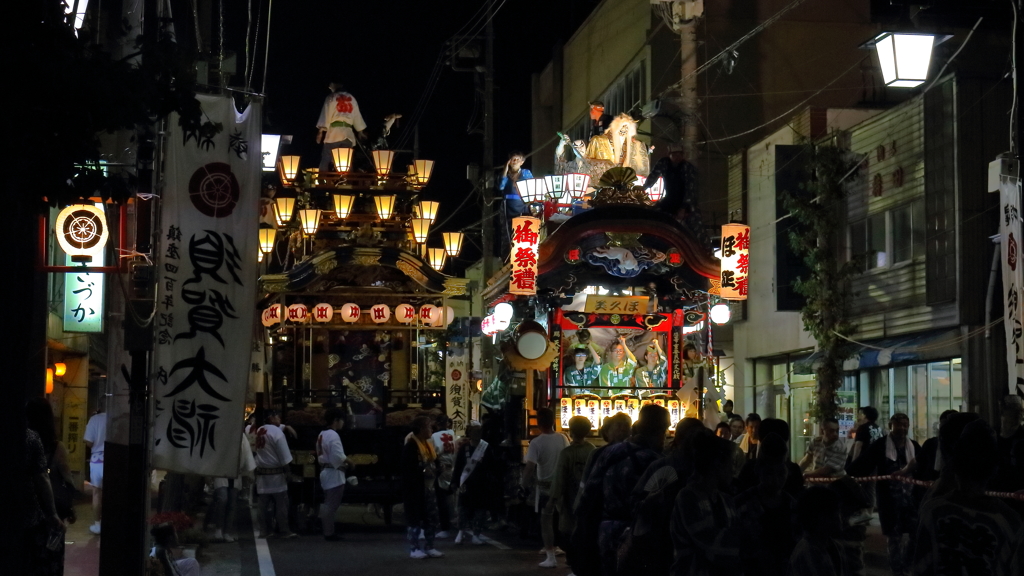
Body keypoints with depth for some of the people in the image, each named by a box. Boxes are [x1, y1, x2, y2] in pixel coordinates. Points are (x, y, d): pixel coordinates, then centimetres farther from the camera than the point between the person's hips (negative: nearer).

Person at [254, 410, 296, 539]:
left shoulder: (259, 431, 6)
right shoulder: (277, 432, -13)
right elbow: (284, 456, -14)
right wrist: (286, 471, -4)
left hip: (262, 472, 6)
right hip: (275, 472, -6)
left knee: (264, 504, 7)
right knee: (281, 504, -1)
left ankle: (266, 530, 9)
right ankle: (285, 531, 0)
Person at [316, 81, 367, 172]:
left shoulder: (331, 98, 1)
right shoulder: (352, 99, 14)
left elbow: (326, 115, -5)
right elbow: (357, 116, 20)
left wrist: (320, 131, -5)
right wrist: (360, 132, 30)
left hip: (333, 134, -4)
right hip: (348, 134, 4)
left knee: (325, 163, -2)